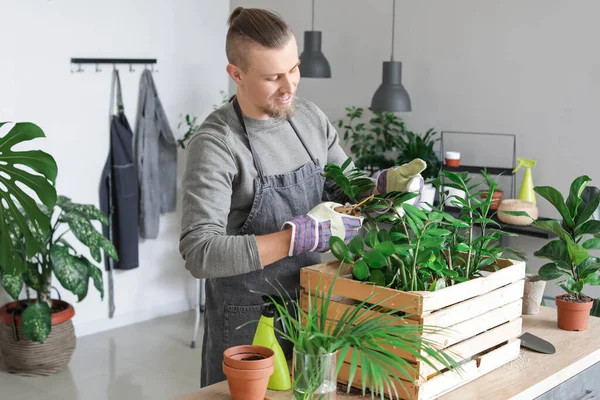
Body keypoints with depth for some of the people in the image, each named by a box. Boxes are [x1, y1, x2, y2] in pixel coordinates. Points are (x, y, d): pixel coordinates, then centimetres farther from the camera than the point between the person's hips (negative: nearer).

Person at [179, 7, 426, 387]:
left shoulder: (311, 117, 0)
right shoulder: (216, 143, -19)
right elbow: (200, 253, -27)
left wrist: (385, 184, -11)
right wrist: (301, 236, -32)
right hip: (248, 323, -5)